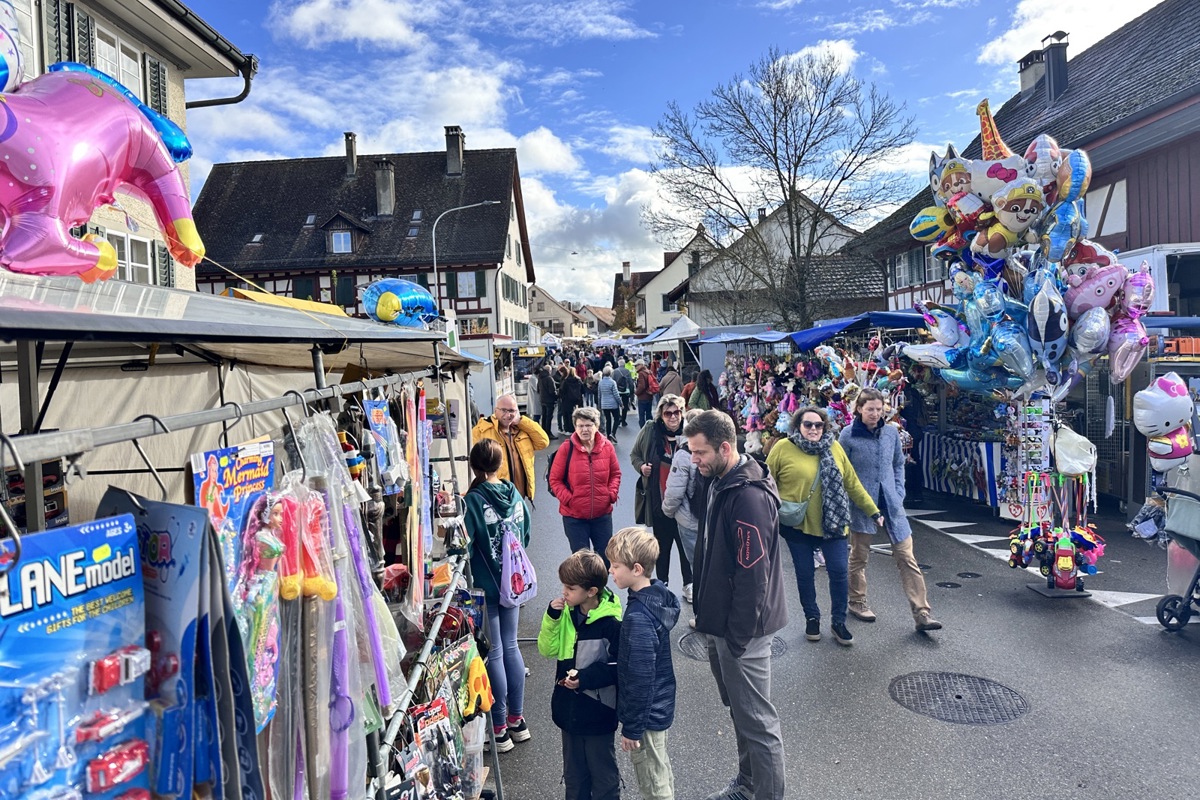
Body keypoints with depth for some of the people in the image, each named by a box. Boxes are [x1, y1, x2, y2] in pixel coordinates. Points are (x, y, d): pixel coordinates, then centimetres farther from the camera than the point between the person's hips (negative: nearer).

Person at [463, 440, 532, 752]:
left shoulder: (474, 500, -18)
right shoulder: (514, 494, -1)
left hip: (486, 585, -5)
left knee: (494, 653, 4)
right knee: (511, 646, 16)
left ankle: (499, 728, 15)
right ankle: (517, 719, 27)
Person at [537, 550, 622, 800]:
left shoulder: (611, 623, -21)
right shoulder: (566, 613, -5)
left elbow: (619, 666, -16)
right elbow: (548, 649, -2)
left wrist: (586, 677, -24)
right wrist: (552, 617, -16)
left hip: (598, 712, -5)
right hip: (569, 709, 6)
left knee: (602, 772, 14)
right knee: (573, 771, 23)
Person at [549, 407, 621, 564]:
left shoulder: (607, 446, -2)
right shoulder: (566, 448, -10)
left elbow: (615, 474, 9)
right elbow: (555, 479, -5)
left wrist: (612, 494, -4)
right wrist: (567, 499, -14)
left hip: (603, 514, 3)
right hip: (574, 515, -2)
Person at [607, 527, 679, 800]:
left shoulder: (638, 617, -32)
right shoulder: (658, 594, -5)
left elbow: (640, 678, -26)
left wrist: (632, 728, -16)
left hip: (645, 713, -8)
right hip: (661, 706, 8)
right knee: (661, 770, 26)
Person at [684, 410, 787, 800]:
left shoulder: (750, 496, -24)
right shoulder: (717, 483, 6)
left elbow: (753, 574, -24)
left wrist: (737, 635, -19)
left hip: (741, 628, -9)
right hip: (721, 621, 9)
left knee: (756, 720, 4)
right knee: (739, 711, 23)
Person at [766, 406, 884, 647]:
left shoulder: (834, 447, 2)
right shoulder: (783, 448, -8)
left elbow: (852, 483, 7)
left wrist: (873, 511, 8)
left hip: (832, 523, 2)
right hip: (797, 525, -2)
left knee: (839, 571, 3)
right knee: (805, 574, 10)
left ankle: (838, 621, 22)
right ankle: (811, 618, 31)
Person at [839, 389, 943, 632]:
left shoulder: (891, 432, 3)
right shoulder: (848, 435, -8)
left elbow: (898, 464, 14)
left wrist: (899, 492, 5)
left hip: (890, 501, 3)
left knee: (906, 556, 0)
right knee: (859, 555, 11)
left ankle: (921, 613, 3)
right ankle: (857, 601, 30)